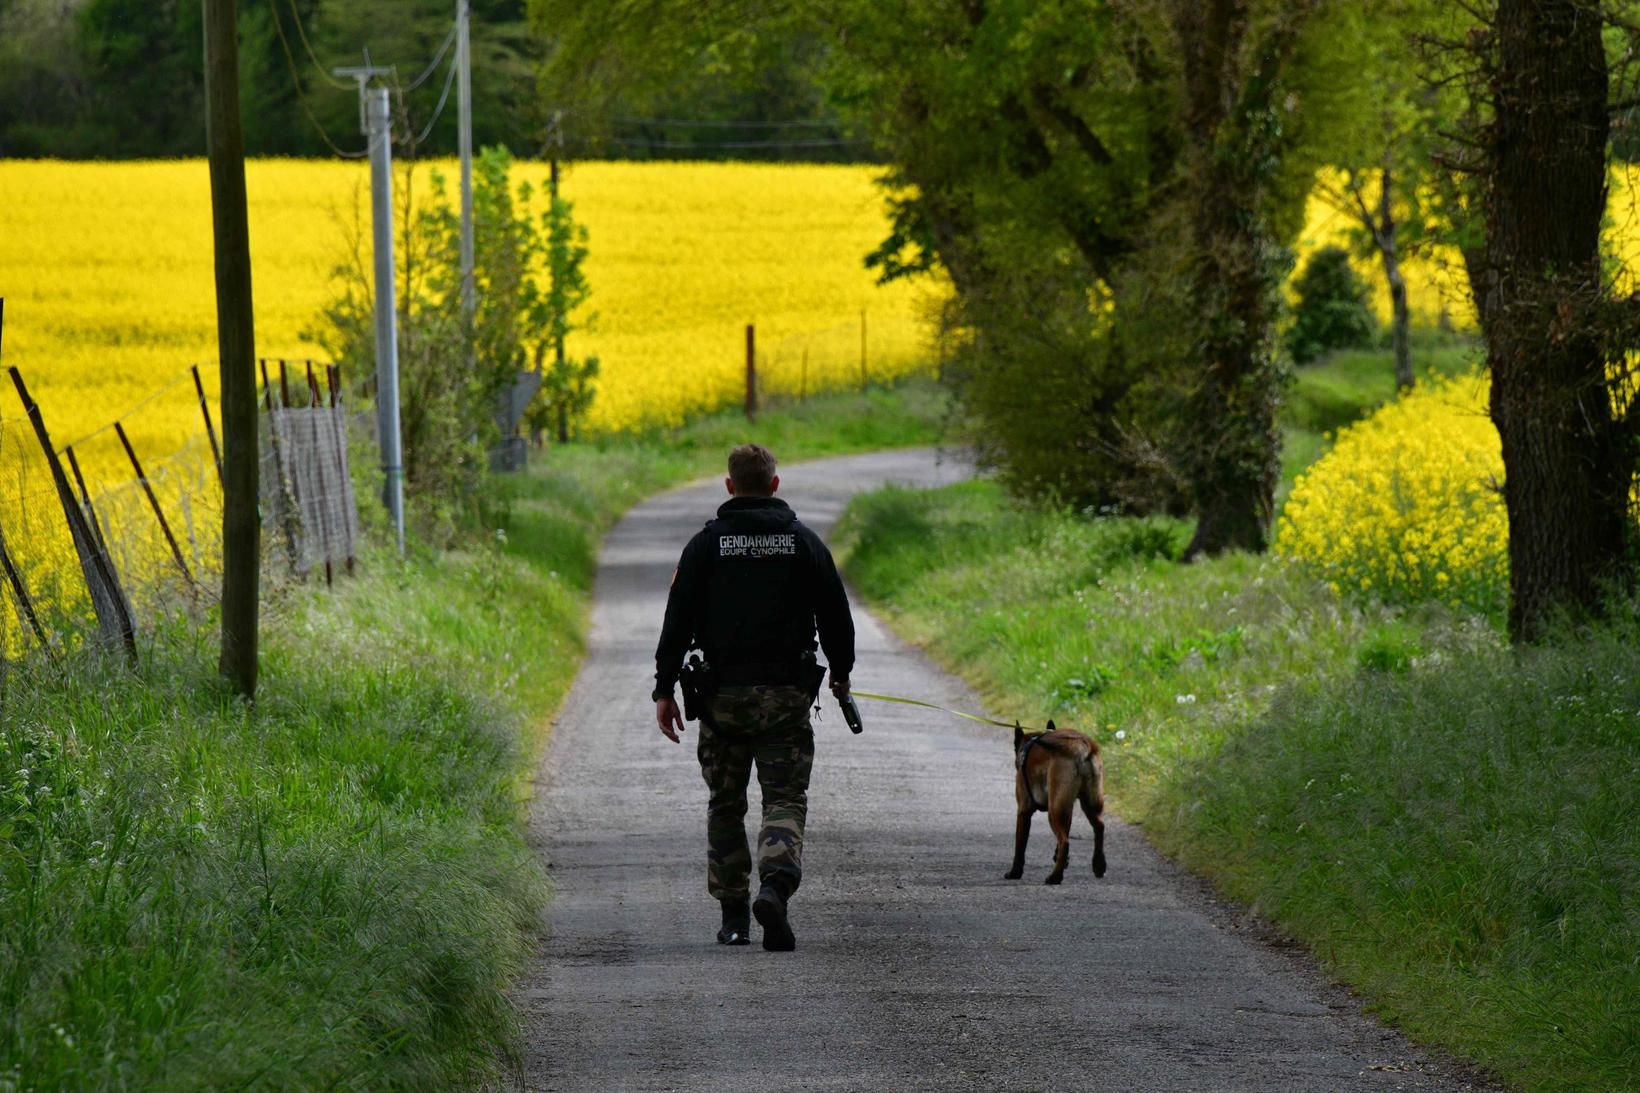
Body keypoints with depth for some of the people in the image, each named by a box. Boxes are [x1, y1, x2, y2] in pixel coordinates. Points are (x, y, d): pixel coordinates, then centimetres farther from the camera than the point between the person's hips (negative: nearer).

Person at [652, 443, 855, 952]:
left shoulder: (707, 543, 0)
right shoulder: (803, 541, 2)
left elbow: (678, 619, -3)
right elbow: (835, 614, 6)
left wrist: (664, 689, 0)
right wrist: (841, 672, 22)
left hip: (723, 694, 0)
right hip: (786, 695, 0)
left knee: (725, 805, 12)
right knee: (785, 799, 1)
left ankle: (733, 916, 12)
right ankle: (775, 885, -26)